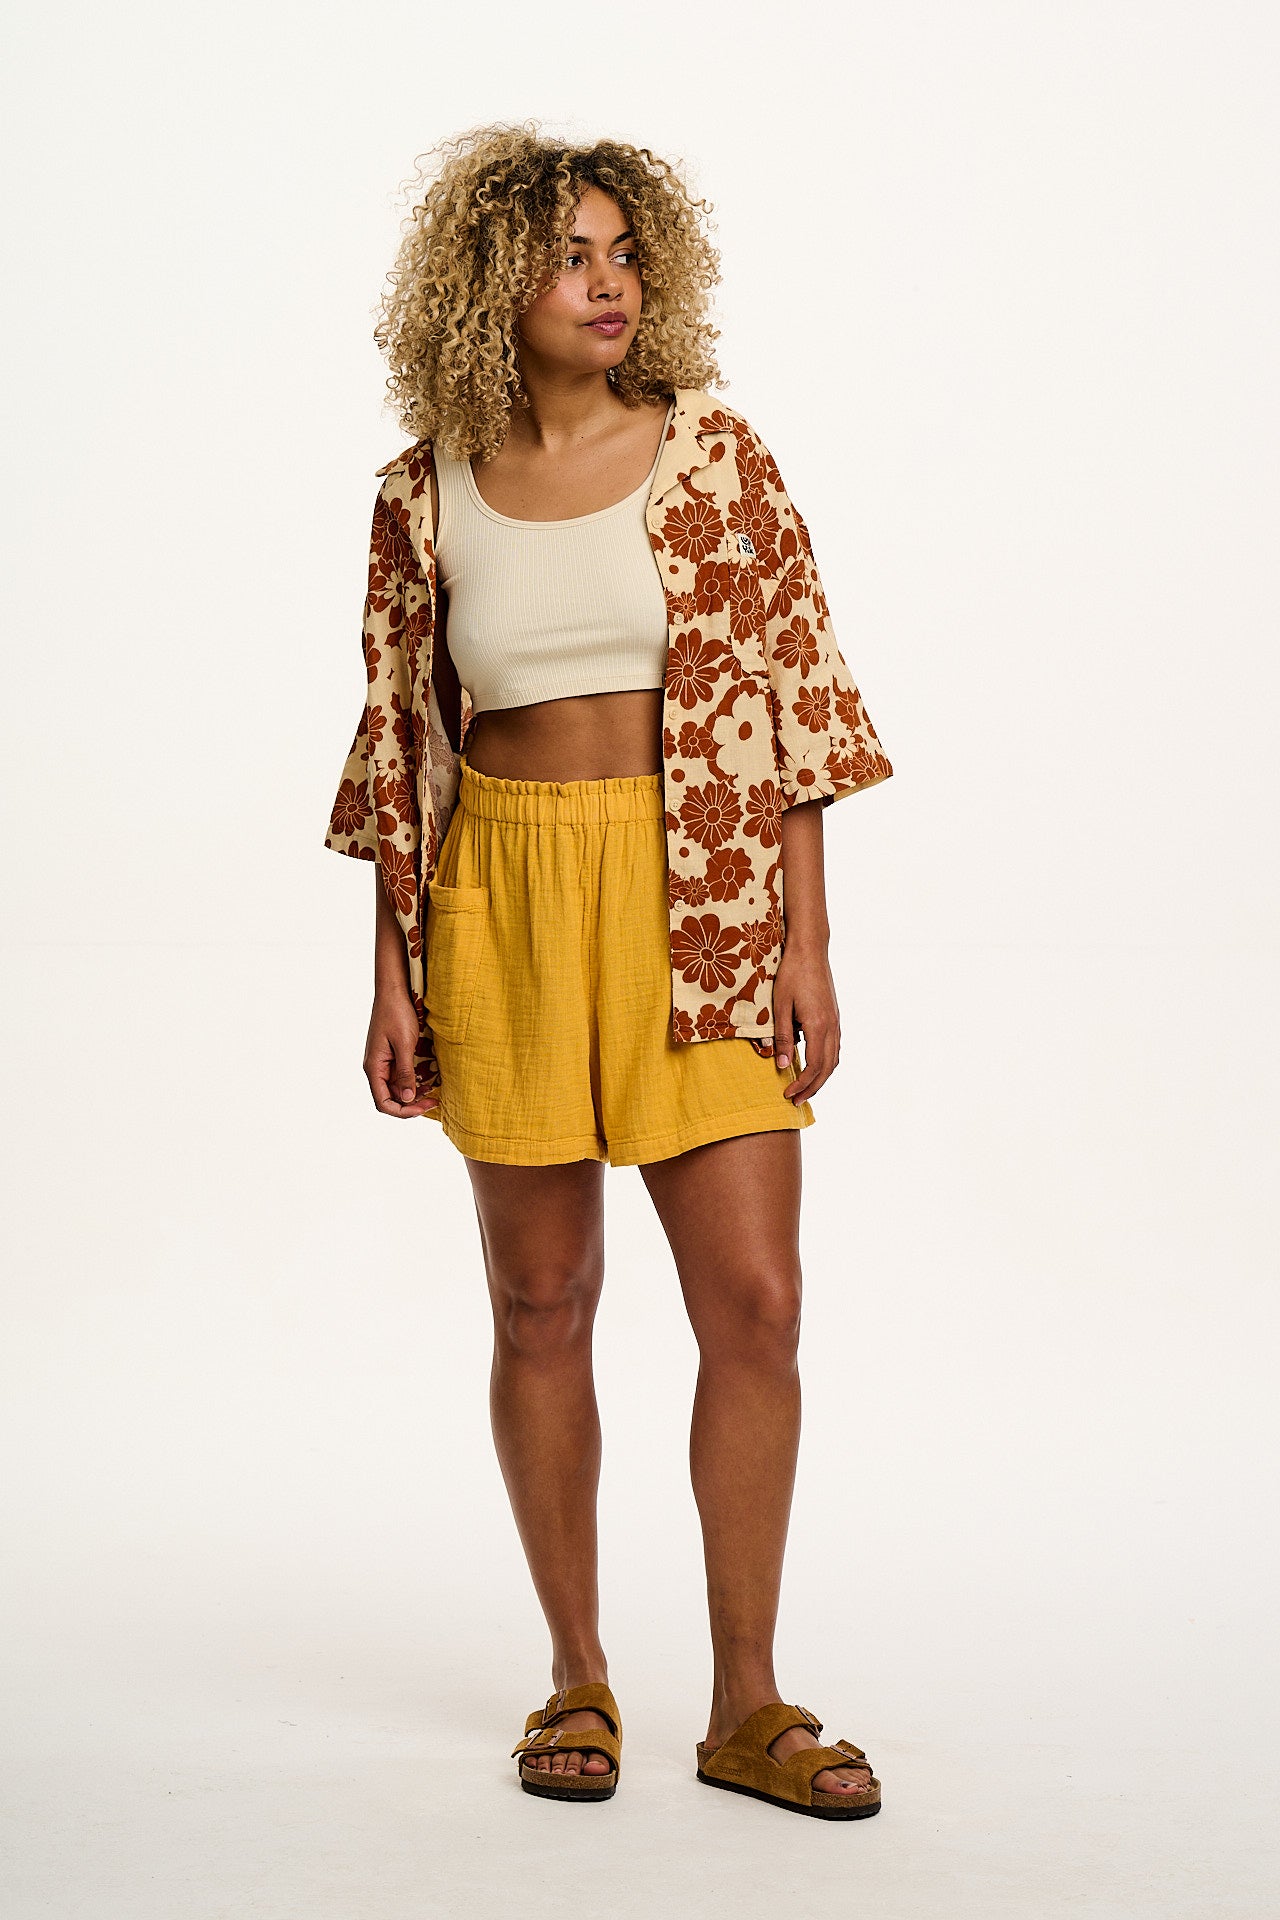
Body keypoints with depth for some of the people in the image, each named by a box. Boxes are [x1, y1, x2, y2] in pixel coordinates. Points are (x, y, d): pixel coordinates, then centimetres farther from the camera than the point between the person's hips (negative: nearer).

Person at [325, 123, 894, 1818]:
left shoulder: (715, 453, 1)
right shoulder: (426, 493, 3)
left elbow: (795, 701, 0)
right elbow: (402, 742, 7)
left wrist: (806, 947, -6)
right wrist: (394, 980, 3)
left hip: (702, 909, 0)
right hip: (505, 905, 1)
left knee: (756, 1300, -4)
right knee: (541, 1299, 7)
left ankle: (747, 1704, 8)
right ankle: (578, 1679, 21)